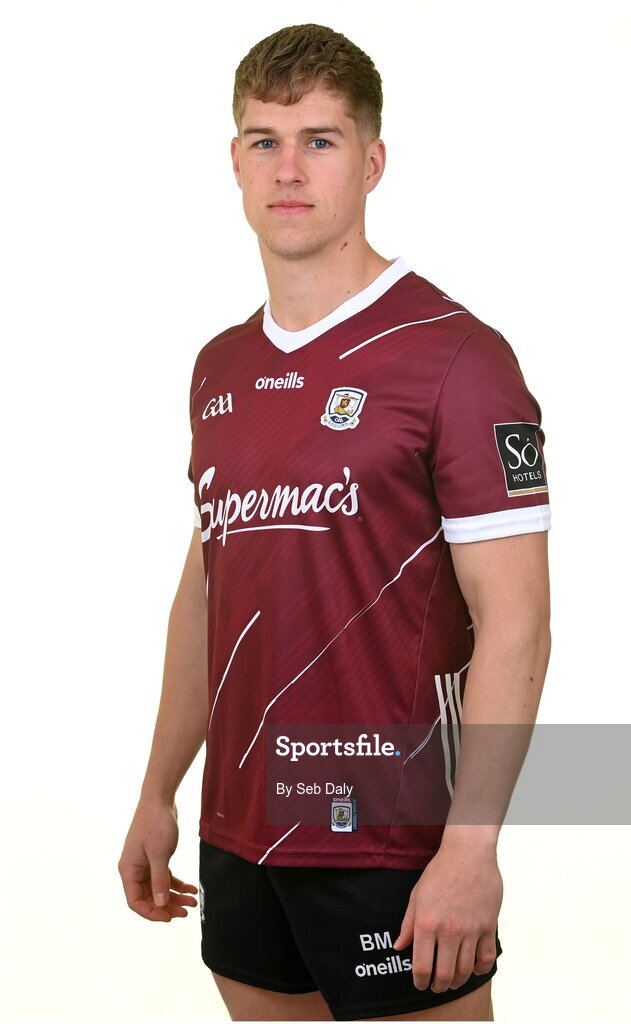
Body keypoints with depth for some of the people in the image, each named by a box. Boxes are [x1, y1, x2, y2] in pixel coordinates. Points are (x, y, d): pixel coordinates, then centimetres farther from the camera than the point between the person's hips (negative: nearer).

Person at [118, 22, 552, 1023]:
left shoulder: (457, 355, -12)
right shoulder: (220, 368, 10)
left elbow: (514, 622, -14)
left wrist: (471, 845, -19)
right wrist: (159, 792, 16)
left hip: (391, 841, -6)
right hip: (238, 829, 7)